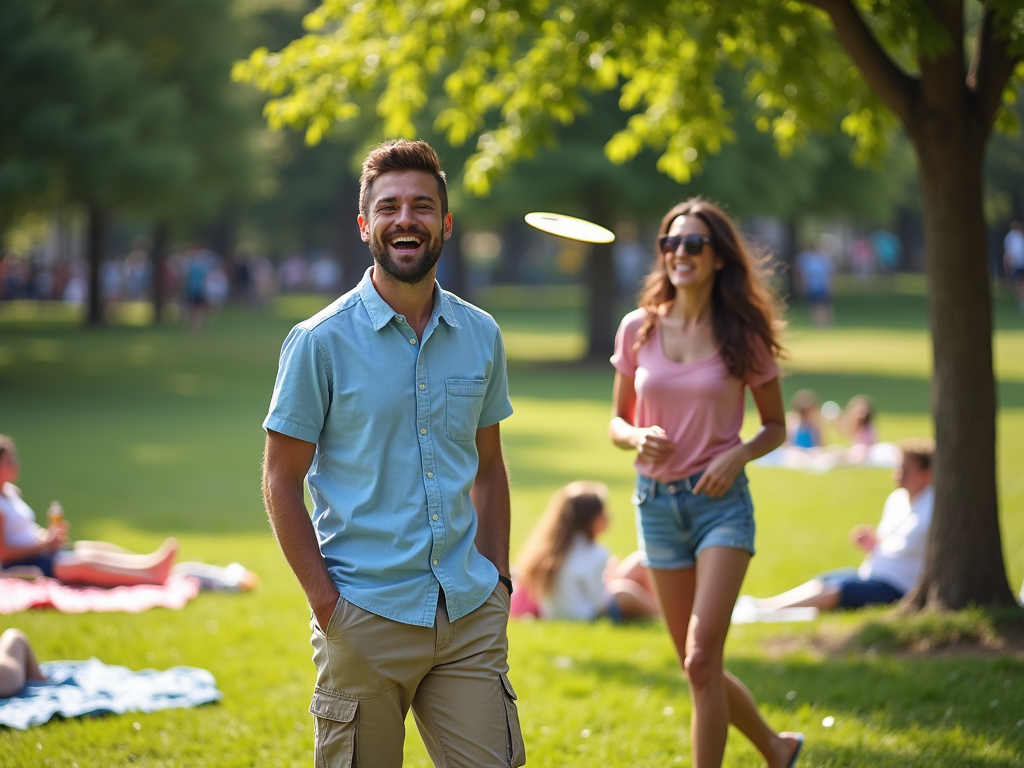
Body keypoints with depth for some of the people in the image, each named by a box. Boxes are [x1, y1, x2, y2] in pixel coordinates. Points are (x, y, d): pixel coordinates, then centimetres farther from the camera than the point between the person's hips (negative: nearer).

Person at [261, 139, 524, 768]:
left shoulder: (481, 336, 8)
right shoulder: (321, 342, -5)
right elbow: (281, 482, -3)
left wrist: (497, 578, 9)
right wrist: (325, 602, -9)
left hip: (470, 617, 4)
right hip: (365, 619, -3)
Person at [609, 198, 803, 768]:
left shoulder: (743, 336, -4)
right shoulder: (639, 329, 2)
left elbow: (777, 427, 5)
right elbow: (617, 421, 11)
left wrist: (738, 455, -14)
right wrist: (638, 437, -12)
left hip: (721, 501, -4)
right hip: (657, 502, 4)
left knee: (702, 660, -16)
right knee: (698, 667, 11)